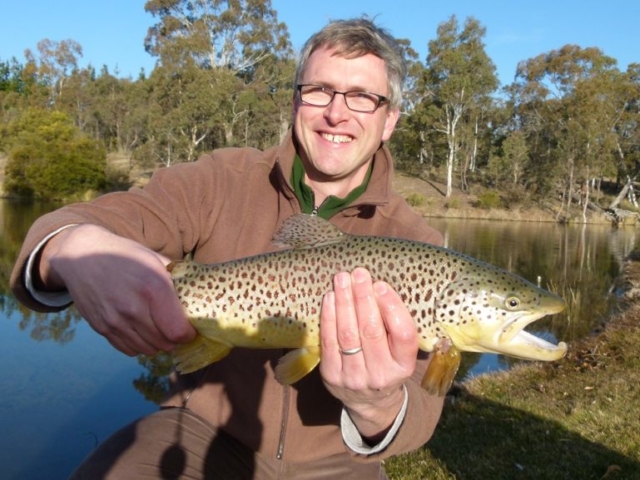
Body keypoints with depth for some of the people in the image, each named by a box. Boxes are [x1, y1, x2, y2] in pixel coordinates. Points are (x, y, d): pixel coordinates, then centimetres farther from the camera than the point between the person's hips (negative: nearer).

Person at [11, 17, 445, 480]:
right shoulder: (225, 182, -7)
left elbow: (417, 406, -13)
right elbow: (84, 220, -14)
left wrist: (378, 409, -37)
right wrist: (77, 248, -38)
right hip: (205, 428, -1)